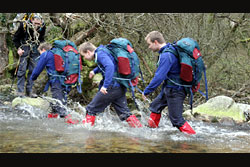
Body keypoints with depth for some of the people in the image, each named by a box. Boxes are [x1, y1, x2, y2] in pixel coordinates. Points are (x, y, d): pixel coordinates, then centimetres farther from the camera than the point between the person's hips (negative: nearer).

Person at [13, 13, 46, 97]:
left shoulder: (42, 27, -7)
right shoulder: (24, 25, -17)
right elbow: (15, 38, -4)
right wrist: (18, 48, -14)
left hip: (35, 50, 4)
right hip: (24, 49, -3)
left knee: (33, 70, 1)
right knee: (22, 69, -9)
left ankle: (29, 91, 9)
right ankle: (20, 91, -4)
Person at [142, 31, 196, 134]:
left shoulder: (166, 56, -25)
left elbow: (159, 77, -28)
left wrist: (146, 91, -19)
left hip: (175, 91, -10)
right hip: (169, 88, 10)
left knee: (176, 118, -5)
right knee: (155, 106, 23)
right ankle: (151, 127, 35)